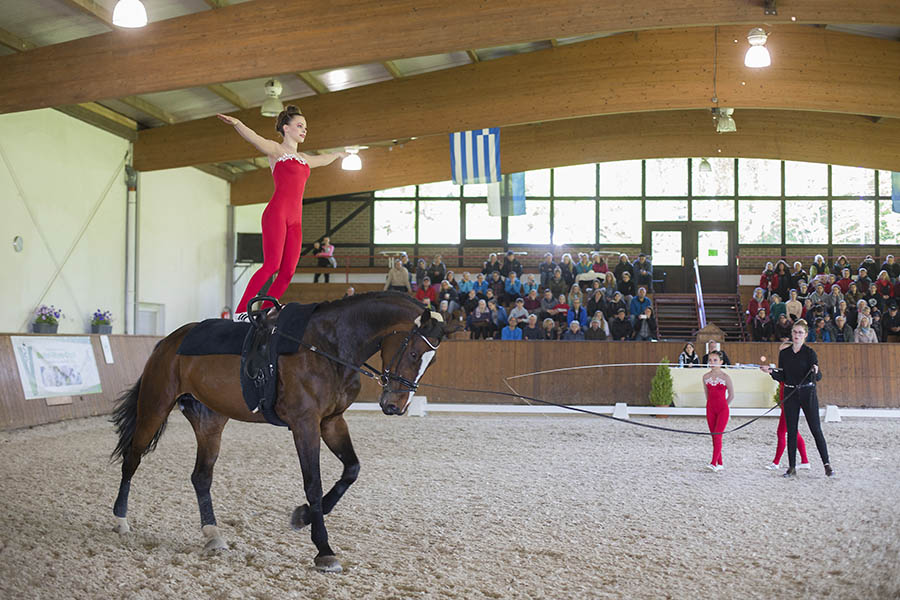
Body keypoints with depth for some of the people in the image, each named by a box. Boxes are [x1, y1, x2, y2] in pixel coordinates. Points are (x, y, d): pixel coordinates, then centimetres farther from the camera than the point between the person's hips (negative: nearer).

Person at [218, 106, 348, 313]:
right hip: (276, 213, -7)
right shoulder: (276, 149, 6)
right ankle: (240, 311, -19)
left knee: (287, 272, -4)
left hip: (295, 220, 7)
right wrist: (236, 123, -34)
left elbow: (323, 160, 48)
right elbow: (253, 138, -14)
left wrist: (338, 154, 66)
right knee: (272, 264, -20)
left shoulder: (303, 158, 26)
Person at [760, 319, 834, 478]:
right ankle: (792, 467, 9)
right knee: (791, 431, 4)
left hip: (808, 393, -3)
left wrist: (815, 371, -31)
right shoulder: (784, 353, 6)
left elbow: (818, 377, -10)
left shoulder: (809, 352, -5)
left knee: (816, 429, -3)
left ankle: (827, 464, 6)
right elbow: (782, 377, 9)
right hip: (790, 395, 3)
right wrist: (770, 371, -7)